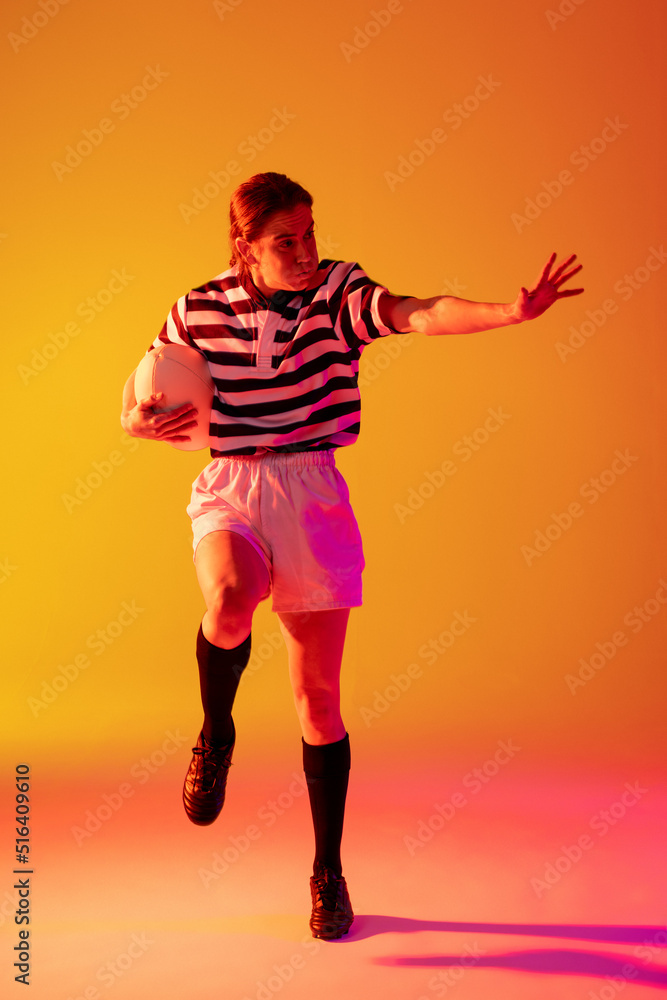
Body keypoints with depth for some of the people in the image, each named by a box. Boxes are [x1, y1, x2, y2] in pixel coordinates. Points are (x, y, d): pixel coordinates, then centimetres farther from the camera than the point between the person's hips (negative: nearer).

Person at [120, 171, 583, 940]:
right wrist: (145, 420, -12)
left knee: (318, 695, 4)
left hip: (313, 495, 0)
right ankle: (216, 737, -1)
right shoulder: (199, 311, 2)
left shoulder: (339, 291, -3)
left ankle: (328, 872, 22)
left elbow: (422, 315, -21)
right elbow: (136, 407, 12)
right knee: (230, 602, -35)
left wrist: (513, 311, -39)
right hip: (230, 492, 0)